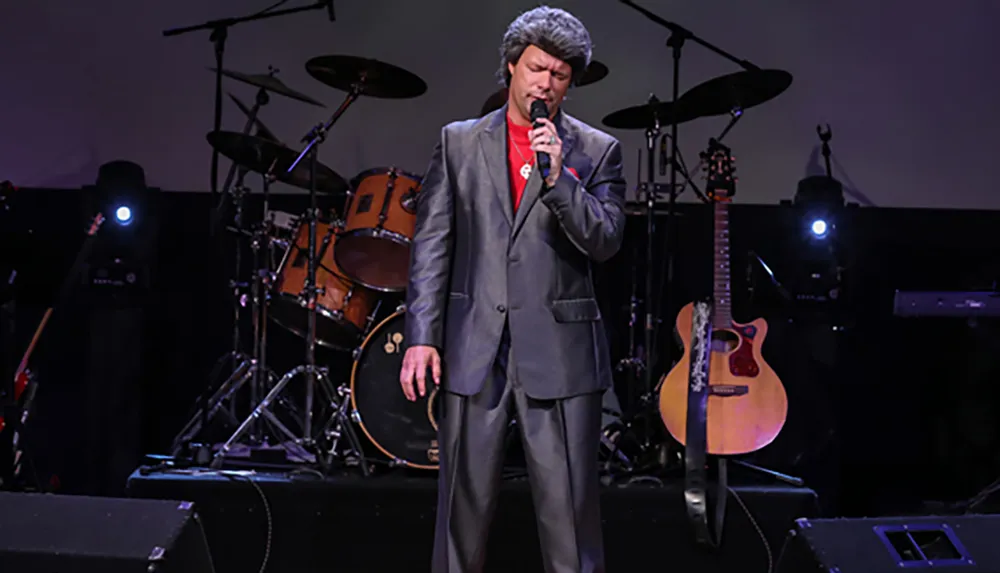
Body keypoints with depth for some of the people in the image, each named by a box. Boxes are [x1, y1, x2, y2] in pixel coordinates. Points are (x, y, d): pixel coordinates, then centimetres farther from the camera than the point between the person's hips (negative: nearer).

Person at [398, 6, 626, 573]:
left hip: (560, 353, -1)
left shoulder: (596, 152, 5)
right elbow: (431, 245, 6)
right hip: (474, 350, 1)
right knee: (465, 504, 8)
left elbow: (606, 242, -5)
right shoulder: (459, 142, 9)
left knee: (569, 509, 1)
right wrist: (421, 336, -1)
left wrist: (559, 177, -17)